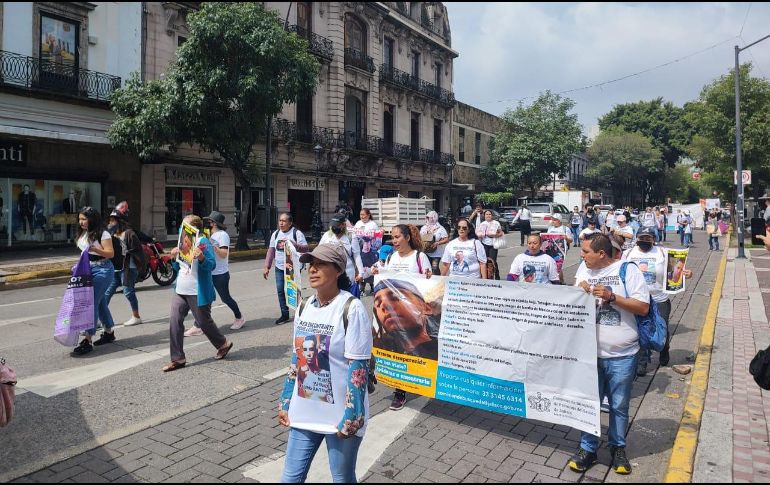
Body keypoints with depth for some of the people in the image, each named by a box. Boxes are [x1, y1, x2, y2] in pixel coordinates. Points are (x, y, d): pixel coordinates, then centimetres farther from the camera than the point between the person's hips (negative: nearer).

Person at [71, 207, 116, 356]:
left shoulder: (103, 234, -12)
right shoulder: (83, 234, 13)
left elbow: (111, 253, -16)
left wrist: (95, 250, -30)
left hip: (102, 270, -8)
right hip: (88, 270, 8)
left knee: (93, 302, -13)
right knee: (100, 302, 16)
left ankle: (88, 340, -13)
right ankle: (109, 332, 30)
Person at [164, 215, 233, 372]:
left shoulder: (203, 242, -11)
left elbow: (212, 265, -20)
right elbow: (178, 267, 20)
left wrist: (201, 258, -40)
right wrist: (174, 258, -1)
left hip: (198, 292, -7)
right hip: (180, 290, 7)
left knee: (204, 322, 5)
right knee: (174, 321, 0)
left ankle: (223, 344, 30)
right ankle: (177, 359, 8)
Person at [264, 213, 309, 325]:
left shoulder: (297, 233, -8)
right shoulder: (275, 234, 9)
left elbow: (305, 248, -12)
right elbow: (271, 251, 11)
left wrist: (294, 245, -28)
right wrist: (267, 267, 7)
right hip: (279, 268, 5)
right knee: (280, 291, 4)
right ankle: (285, 315, 15)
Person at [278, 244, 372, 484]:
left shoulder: (352, 309, -17)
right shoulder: (305, 307, 3)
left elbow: (358, 368, -17)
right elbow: (297, 358, 12)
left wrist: (350, 418, -18)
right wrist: (285, 403, 13)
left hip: (340, 415, -6)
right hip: (304, 411, 6)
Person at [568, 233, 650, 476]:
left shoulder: (628, 270, -9)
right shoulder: (584, 269, 3)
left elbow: (643, 308, -11)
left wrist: (612, 296, -21)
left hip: (622, 355, -3)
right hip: (590, 352, 3)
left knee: (619, 406, 13)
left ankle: (618, 448, 32)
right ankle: (587, 449, 26)